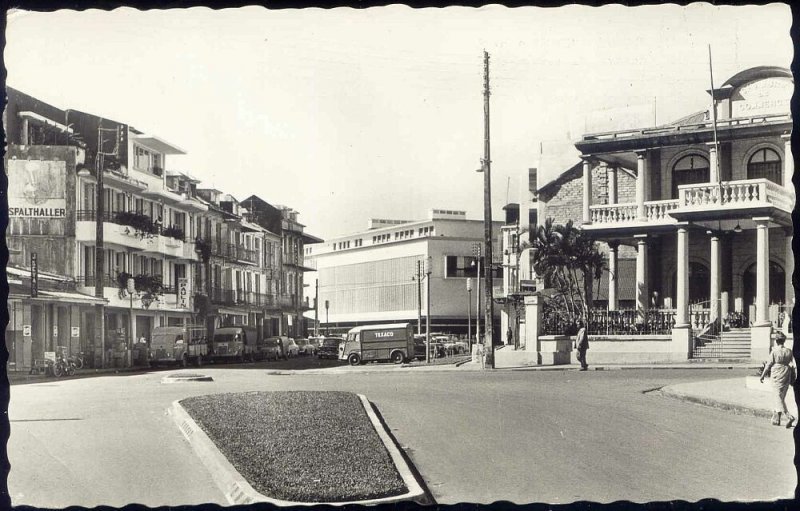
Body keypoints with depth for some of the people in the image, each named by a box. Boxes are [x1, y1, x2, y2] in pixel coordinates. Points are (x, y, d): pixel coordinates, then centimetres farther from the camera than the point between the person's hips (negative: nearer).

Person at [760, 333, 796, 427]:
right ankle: (776, 419, 20)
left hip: (777, 376, -5)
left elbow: (768, 365, -5)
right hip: (787, 377, 5)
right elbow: (791, 364, 5)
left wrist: (762, 376, 5)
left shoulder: (774, 352, -10)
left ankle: (789, 417, -19)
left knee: (779, 398, -3)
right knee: (781, 398, 14)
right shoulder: (789, 351, 3)